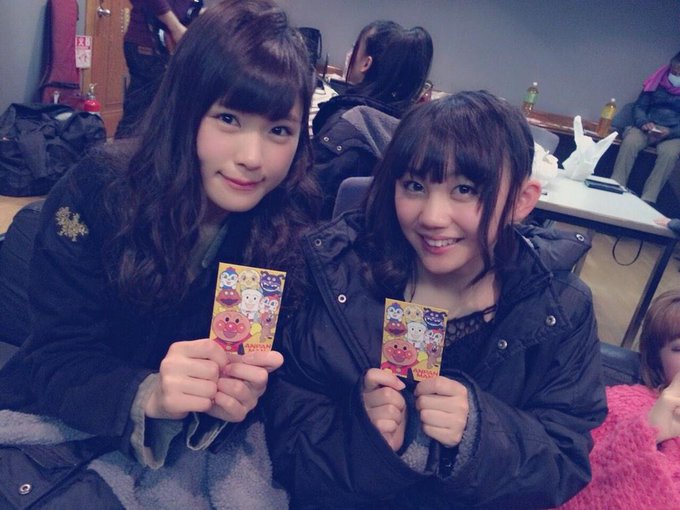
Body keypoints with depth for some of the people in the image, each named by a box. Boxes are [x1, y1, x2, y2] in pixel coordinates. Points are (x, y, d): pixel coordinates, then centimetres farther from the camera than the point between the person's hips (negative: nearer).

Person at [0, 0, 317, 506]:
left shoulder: (296, 226, -13)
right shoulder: (98, 191, -16)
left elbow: (273, 365, -7)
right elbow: (57, 358, -15)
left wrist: (238, 397, -30)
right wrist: (147, 394, -35)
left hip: (200, 443, 2)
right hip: (68, 424, -1)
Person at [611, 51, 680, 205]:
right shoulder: (656, 82, 7)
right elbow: (639, 107, 7)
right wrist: (643, 123, -14)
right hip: (647, 129, 1)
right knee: (630, 141, -32)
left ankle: (647, 199, -37)